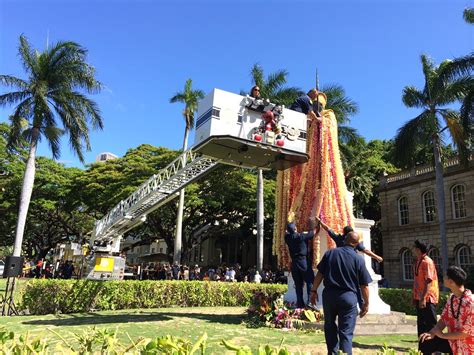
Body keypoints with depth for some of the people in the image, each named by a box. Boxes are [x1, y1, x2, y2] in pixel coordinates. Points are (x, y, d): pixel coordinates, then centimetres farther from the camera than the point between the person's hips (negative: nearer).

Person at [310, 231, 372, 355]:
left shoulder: (330, 253, 2)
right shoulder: (358, 260, -3)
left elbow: (319, 274, 1)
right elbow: (364, 286, -1)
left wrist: (314, 291, 9)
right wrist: (366, 304, 10)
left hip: (329, 294, 2)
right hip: (348, 296, -2)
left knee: (330, 326, 21)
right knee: (346, 333, 5)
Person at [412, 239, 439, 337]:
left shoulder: (427, 262, -17)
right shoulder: (417, 261, 10)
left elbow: (429, 281, -21)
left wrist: (423, 298, -24)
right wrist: (415, 296, 16)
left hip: (427, 298, -9)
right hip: (419, 297, 9)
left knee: (430, 323, 1)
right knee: (421, 323, 16)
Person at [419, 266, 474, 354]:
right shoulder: (452, 298, -1)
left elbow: (465, 333, -23)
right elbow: (443, 319, 2)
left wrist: (442, 335, -15)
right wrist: (432, 333, -14)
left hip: (466, 346, -7)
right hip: (452, 340, 7)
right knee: (425, 342, -3)